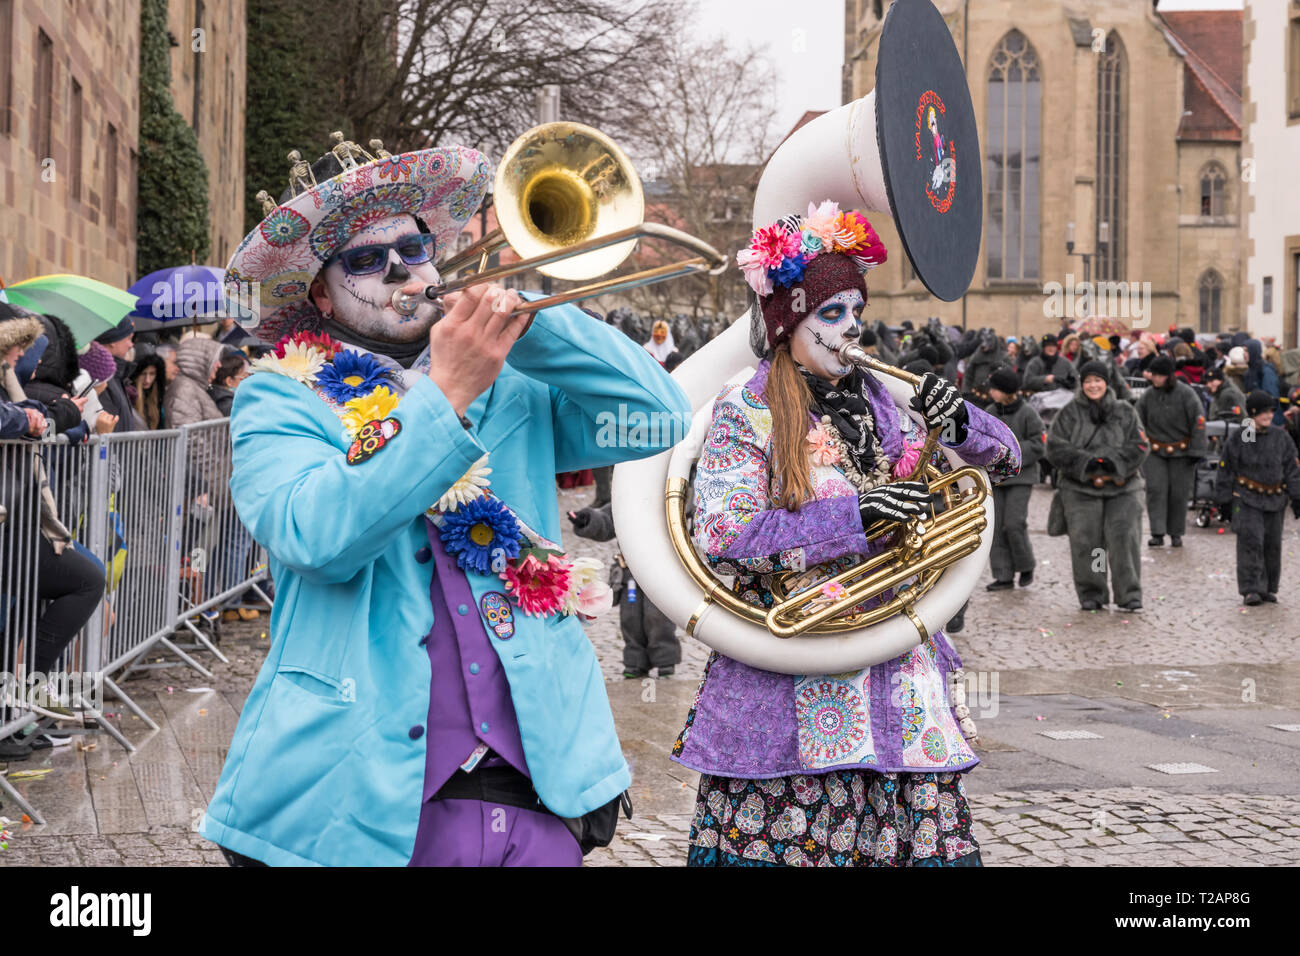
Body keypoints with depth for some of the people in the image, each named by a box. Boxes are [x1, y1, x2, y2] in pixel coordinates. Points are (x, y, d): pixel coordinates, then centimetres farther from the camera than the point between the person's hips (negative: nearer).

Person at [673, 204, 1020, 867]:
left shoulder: (884, 403, 10)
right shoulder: (745, 414, -4)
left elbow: (1005, 463, 14)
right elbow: (722, 542, -16)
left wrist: (961, 426, -8)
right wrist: (852, 518, -22)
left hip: (899, 678, 5)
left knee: (918, 834, 2)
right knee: (781, 839, -4)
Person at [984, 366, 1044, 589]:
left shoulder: (1027, 413, -6)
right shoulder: (990, 412, 7)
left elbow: (1038, 445, -7)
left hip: (1020, 478, -5)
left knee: (1014, 523, -12)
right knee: (996, 526, 1)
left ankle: (1026, 567, 11)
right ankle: (1003, 576, 8)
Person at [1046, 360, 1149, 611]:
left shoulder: (1125, 412, 11)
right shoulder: (1069, 414, 8)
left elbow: (1138, 446, 4)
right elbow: (1055, 447, -1)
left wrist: (1113, 463, -13)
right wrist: (1086, 463, -14)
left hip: (1122, 487, 0)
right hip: (1080, 488, 0)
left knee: (1125, 538, -8)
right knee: (1085, 541, -4)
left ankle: (1129, 595, -3)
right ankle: (1091, 595, 7)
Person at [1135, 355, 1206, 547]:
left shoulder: (1186, 394, -9)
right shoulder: (1147, 396, 0)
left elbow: (1198, 422, -7)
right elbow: (1139, 425, 9)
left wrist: (1196, 450, -9)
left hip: (1181, 452, -2)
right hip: (1154, 452, 2)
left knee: (1179, 493, 4)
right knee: (1156, 489, -8)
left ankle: (1176, 533, 18)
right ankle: (1157, 533, -5)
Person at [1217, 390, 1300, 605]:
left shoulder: (1281, 437, 4)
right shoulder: (1238, 438, -3)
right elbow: (1226, 470, 3)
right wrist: (1225, 500, 1)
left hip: (1274, 499, 3)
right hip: (1246, 499, -3)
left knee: (1272, 544, 9)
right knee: (1250, 541, -13)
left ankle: (1269, 588, 22)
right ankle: (1251, 589, -12)